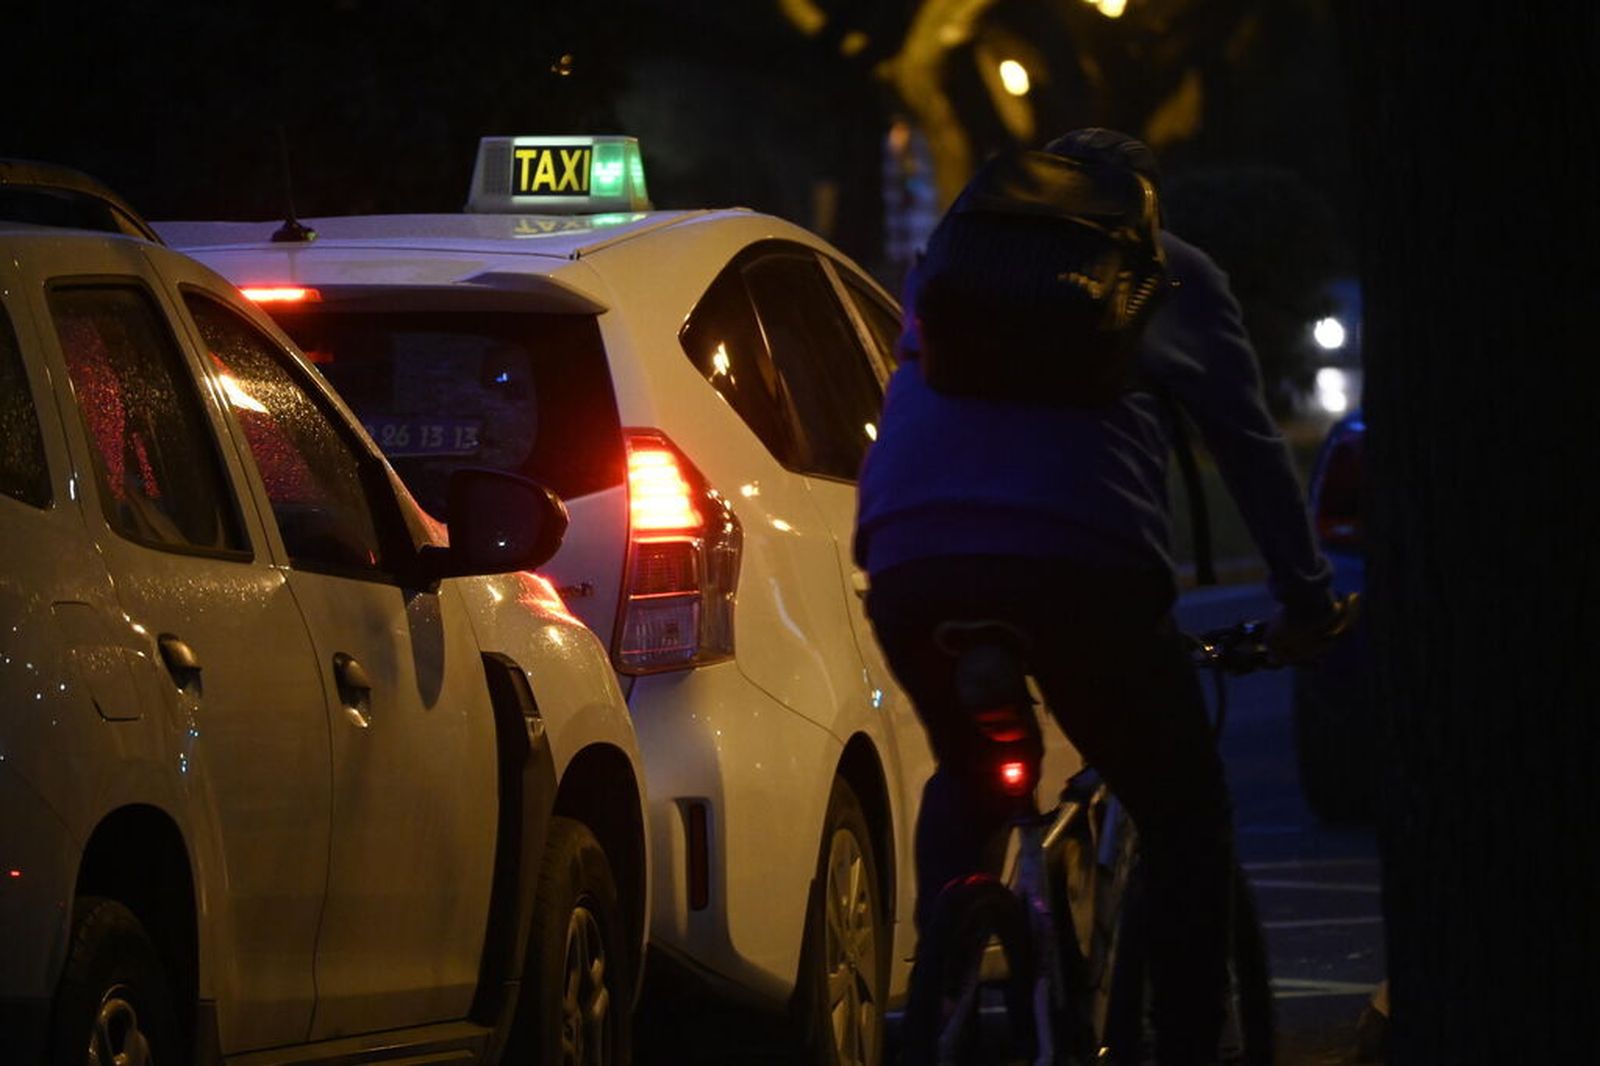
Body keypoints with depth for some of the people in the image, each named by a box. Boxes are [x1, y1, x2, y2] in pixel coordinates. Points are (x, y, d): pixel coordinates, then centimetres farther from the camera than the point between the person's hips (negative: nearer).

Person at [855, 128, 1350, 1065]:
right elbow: (1250, 444, 22)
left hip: (907, 557, 4)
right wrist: (1307, 600, 30)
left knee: (966, 786, 30)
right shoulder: (1170, 272, 23)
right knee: (1185, 813, 13)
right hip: (1079, 557, -4)